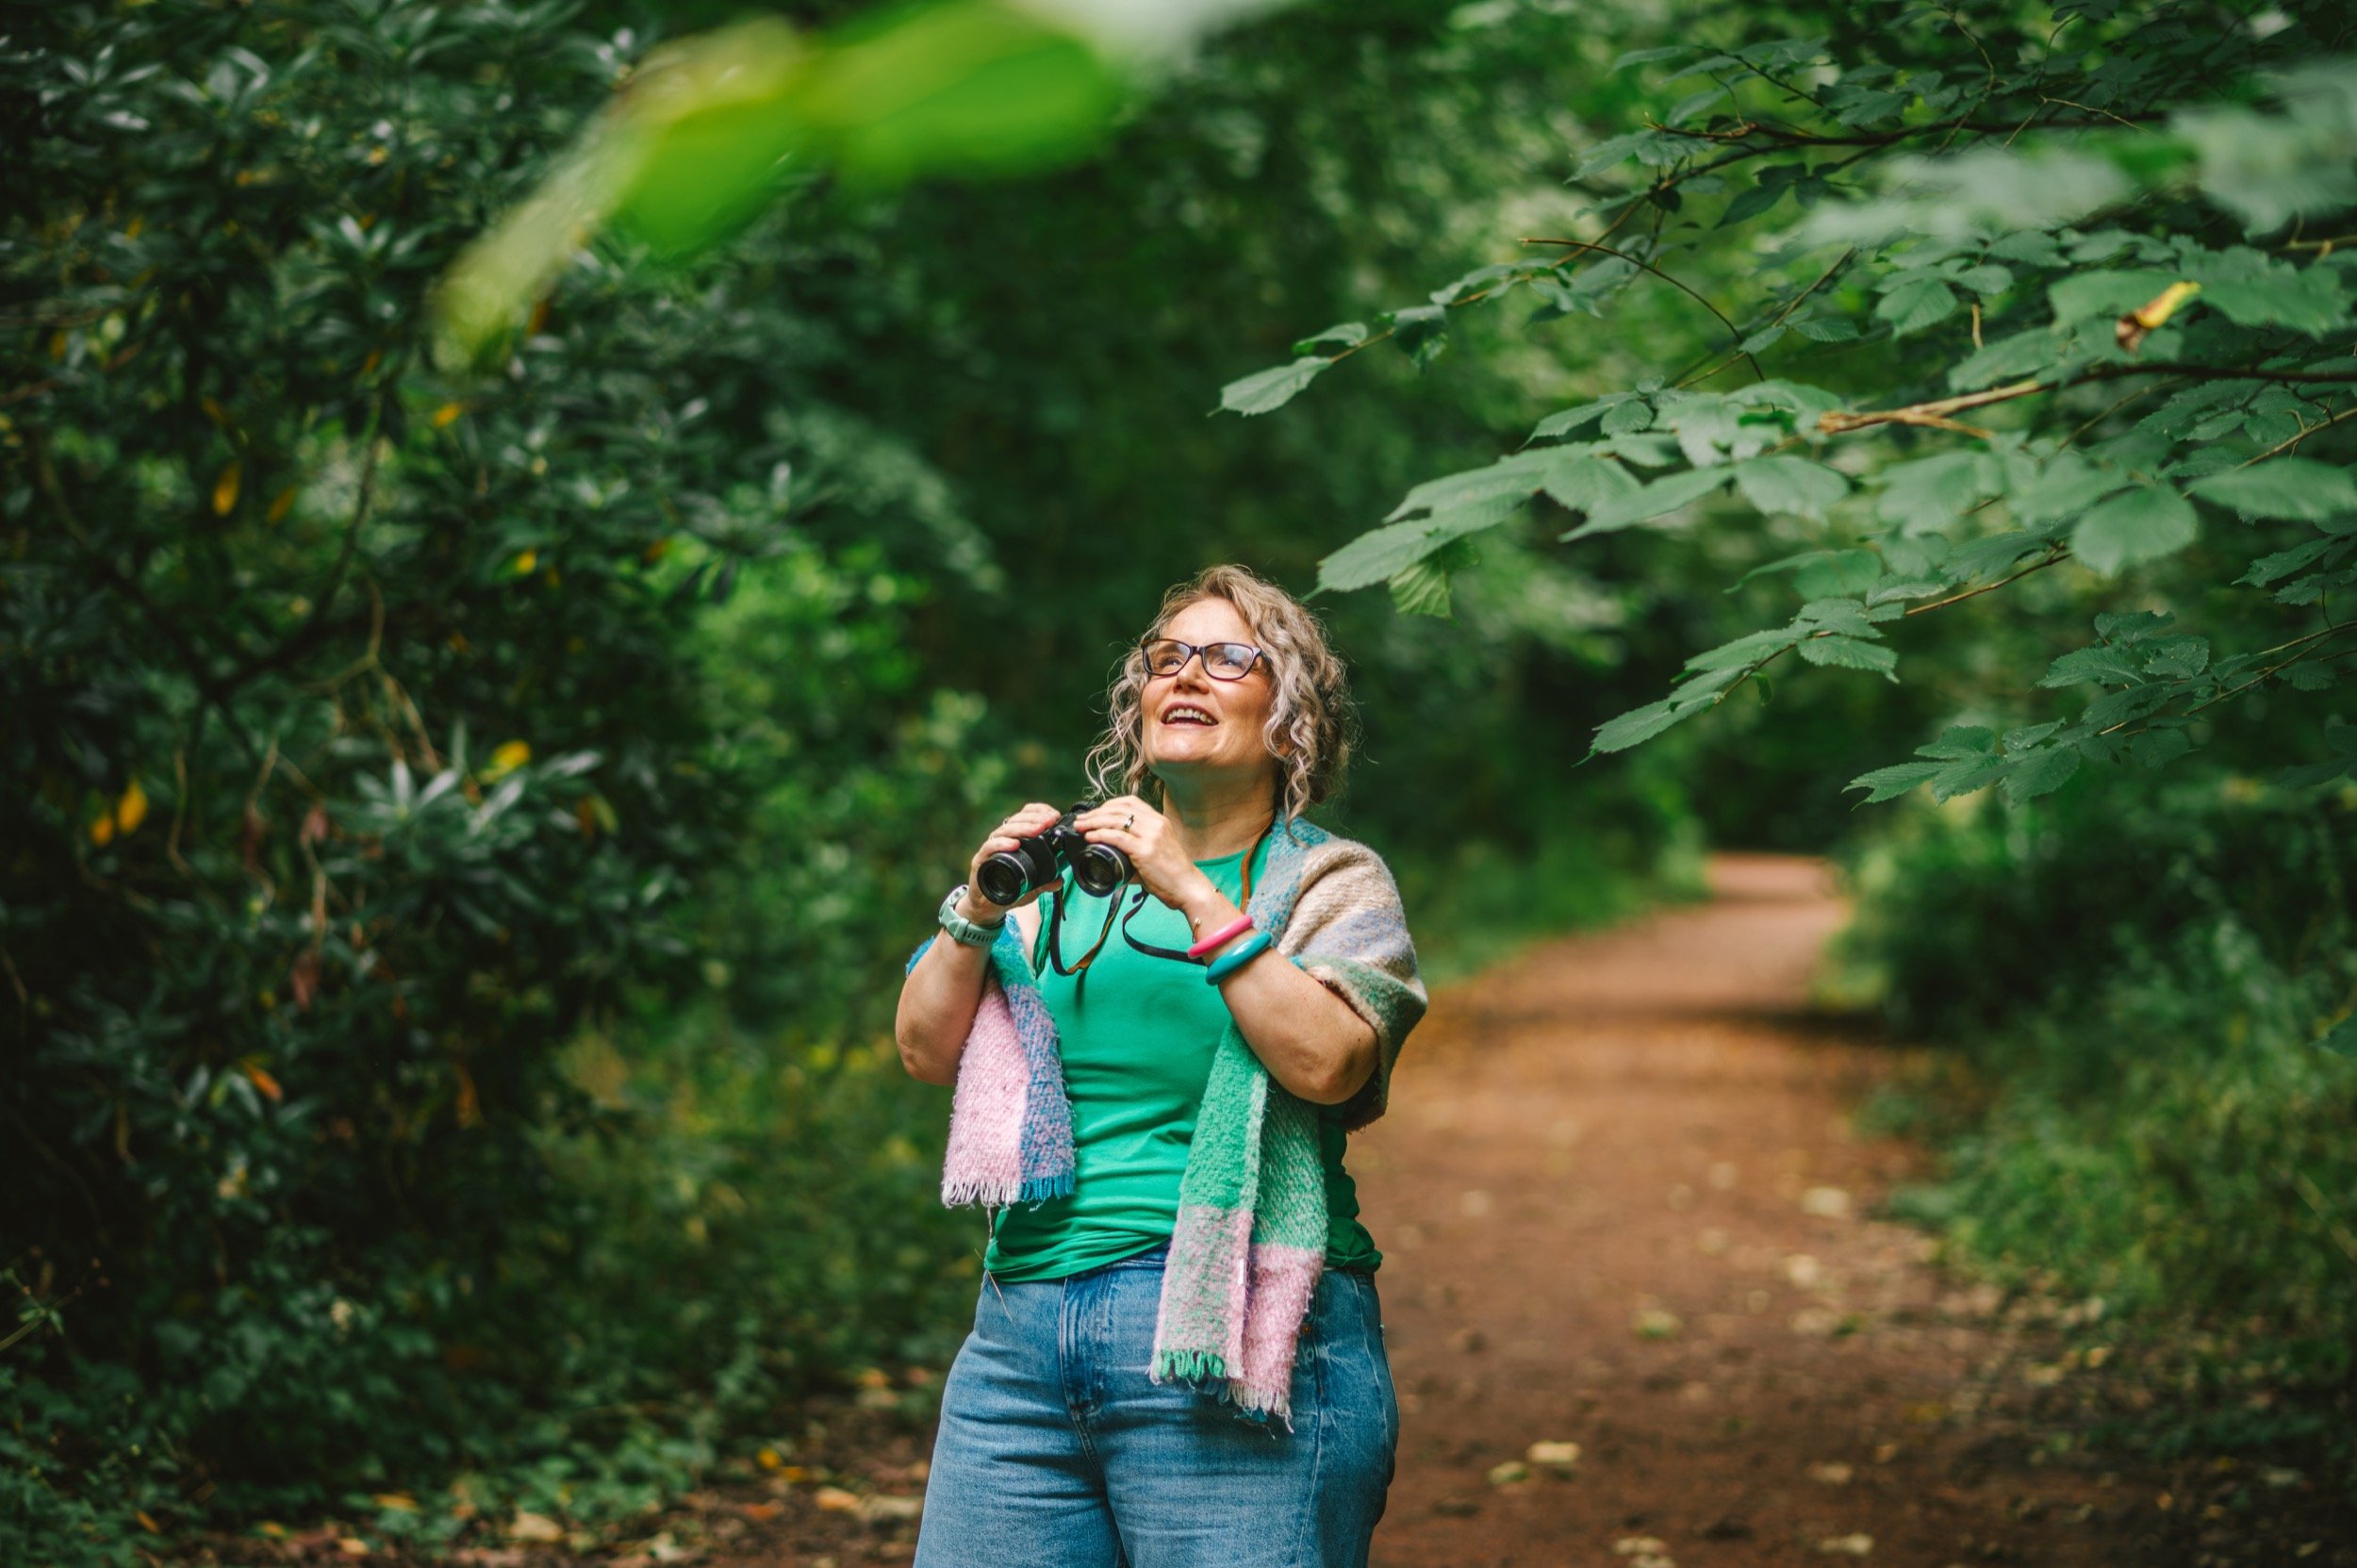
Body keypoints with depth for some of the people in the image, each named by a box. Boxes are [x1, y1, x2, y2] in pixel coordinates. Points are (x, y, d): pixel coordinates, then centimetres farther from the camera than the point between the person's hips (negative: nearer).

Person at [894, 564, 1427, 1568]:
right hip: (1020, 1332, 4)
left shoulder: (1330, 884, 6)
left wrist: (1195, 896, -15)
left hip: (1230, 1348, -4)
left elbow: (1326, 1063, -12)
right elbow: (924, 1053, 12)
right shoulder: (1073, 867, 17)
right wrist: (977, 911, -3)